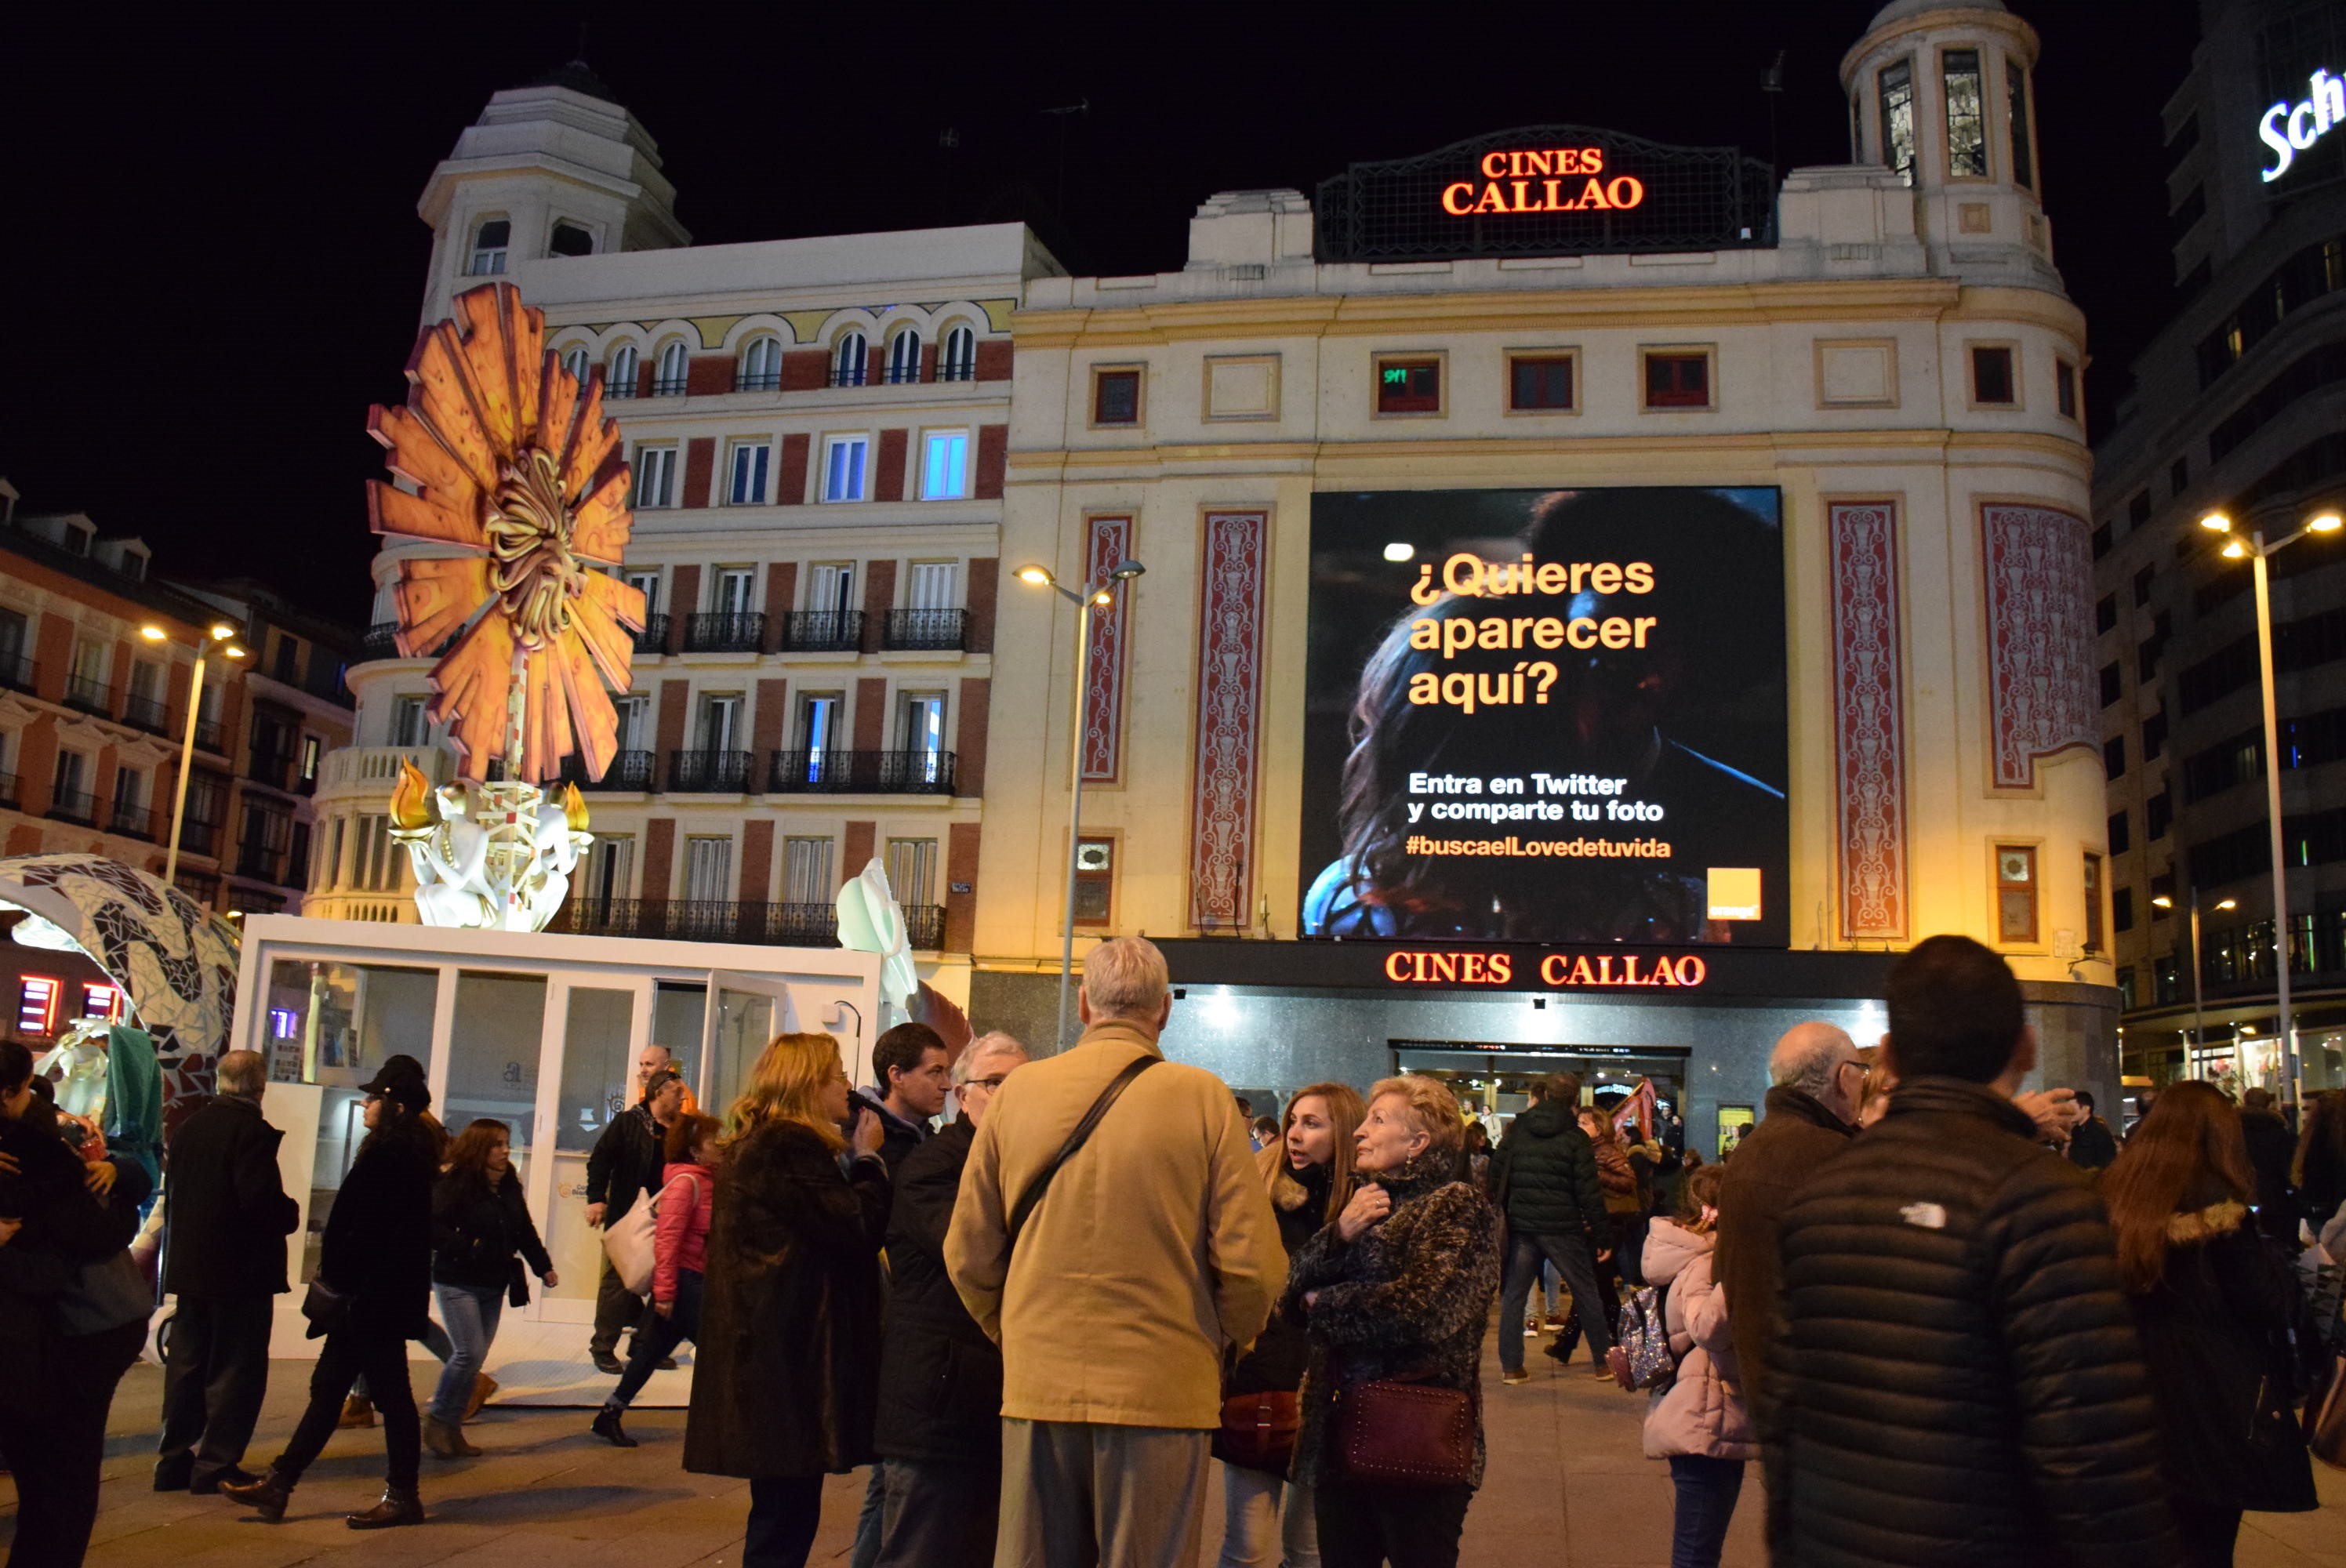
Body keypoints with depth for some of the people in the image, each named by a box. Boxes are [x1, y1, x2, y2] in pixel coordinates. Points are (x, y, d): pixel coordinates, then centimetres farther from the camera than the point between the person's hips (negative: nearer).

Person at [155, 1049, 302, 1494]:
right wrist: (292, 1214, -5)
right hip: (241, 1269, -8)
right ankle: (217, 1465, 4)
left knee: (186, 1366, 14)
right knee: (237, 1369, 1)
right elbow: (261, 1201, -24)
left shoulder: (188, 1127, 8)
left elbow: (172, 1196, 14)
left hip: (188, 1267, 8)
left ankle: (176, 1460, 20)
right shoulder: (253, 1131, -17)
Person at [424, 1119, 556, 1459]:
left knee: (476, 1358, 7)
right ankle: (438, 1421, 4)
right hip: (458, 1283, -6)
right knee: (470, 1352, -13)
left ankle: (453, 1427, 17)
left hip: (494, 1287, 6)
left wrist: (543, 1266, 9)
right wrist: (466, 1248, -23)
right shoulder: (455, 1184, -12)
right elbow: (432, 1226, -21)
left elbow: (525, 1231, 15)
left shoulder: (510, 1188, 8)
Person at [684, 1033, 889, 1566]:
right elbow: (858, 1228, -19)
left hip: (770, 1350, 11)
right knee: (786, 1522, -5)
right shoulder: (790, 1148, -16)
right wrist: (865, 1158, -6)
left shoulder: (757, 1144, 18)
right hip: (791, 1357, -11)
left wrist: (854, 1160, 10)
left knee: (783, 1517, 15)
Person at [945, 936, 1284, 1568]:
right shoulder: (1202, 1097, -7)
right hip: (1163, 1390, -2)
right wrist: (1227, 1340, 11)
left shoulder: (1017, 1092, 1)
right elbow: (1253, 1264, -9)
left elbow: (968, 1254, 5)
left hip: (1036, 1385, 3)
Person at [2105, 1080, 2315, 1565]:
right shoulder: (2213, 1204, -16)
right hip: (2213, 1415, -5)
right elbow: (2276, 1307, -14)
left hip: (2135, 1410, 5)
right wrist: (2271, 1253, 1)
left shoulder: (2113, 1198, -2)